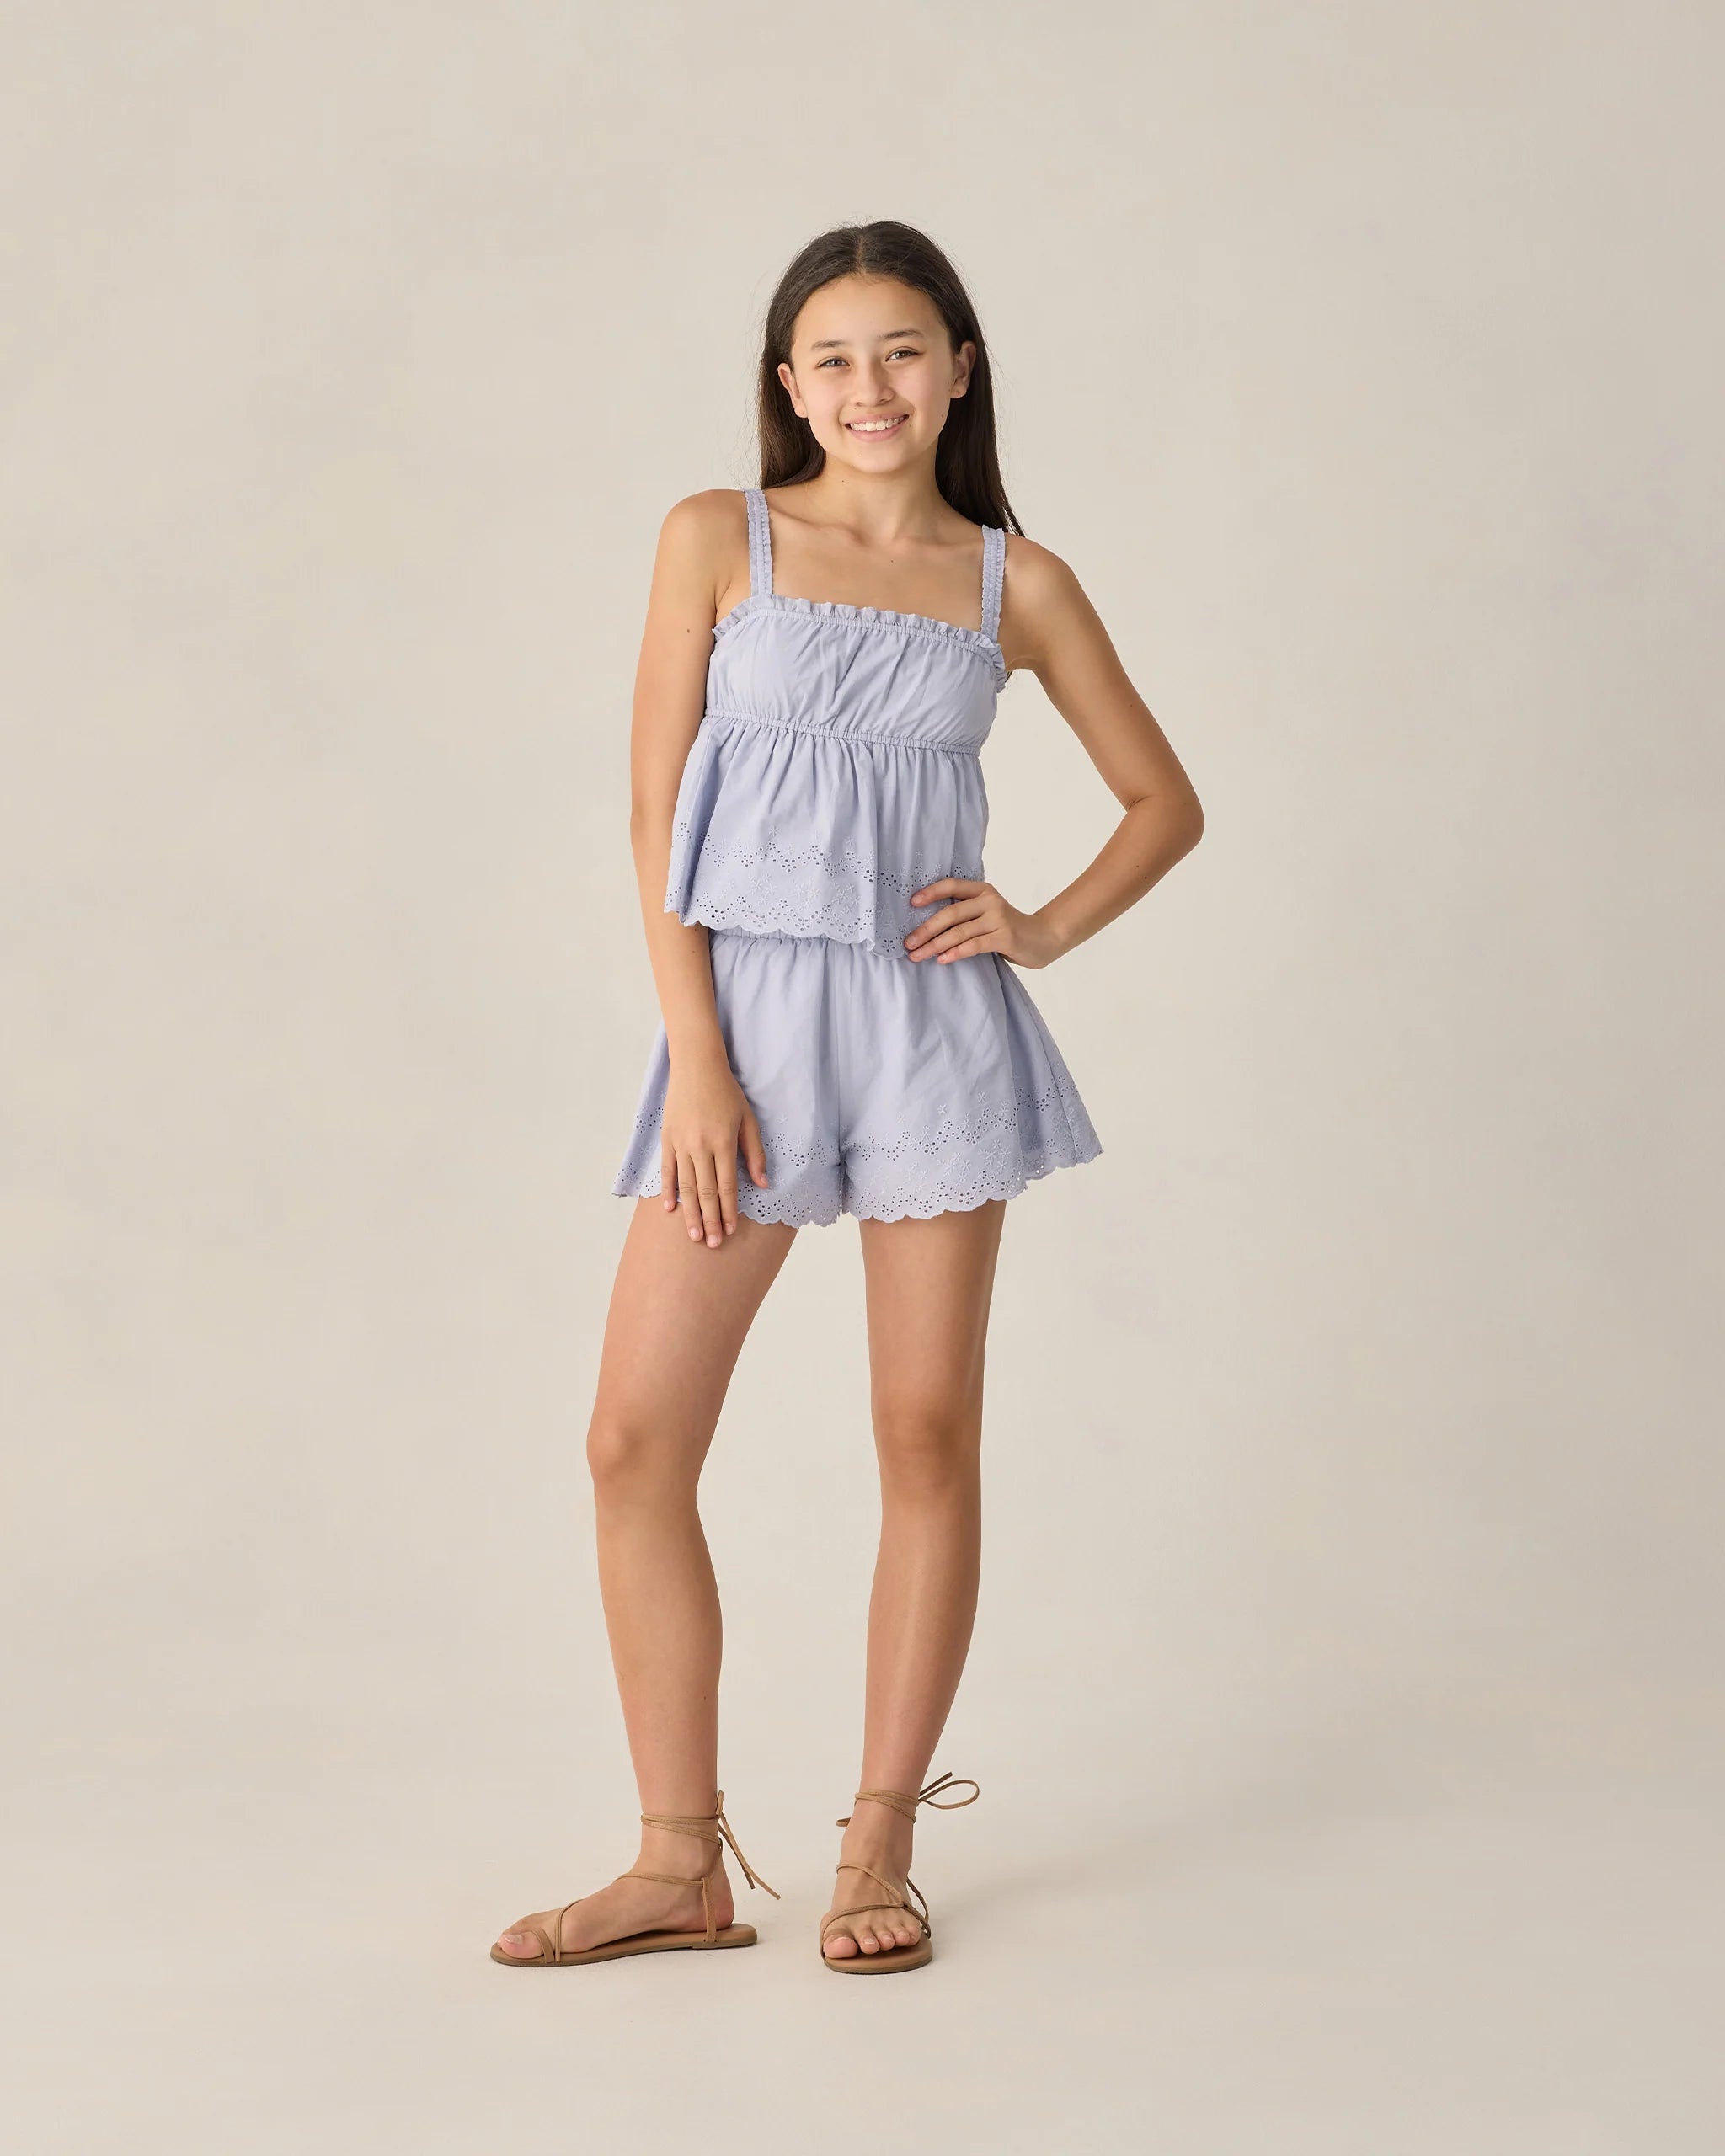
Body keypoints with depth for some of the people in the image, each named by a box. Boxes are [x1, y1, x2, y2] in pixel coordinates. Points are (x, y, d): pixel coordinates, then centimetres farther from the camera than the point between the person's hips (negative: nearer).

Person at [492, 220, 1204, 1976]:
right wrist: (696, 1060, -8)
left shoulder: (1015, 582, 7)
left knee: (927, 1434, 4)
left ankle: (880, 1846, 18)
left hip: (935, 1025, 0)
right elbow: (657, 810, 0)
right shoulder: (717, 540, 5)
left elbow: (1164, 801, 16)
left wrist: (1050, 927, -1)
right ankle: (683, 1860, 10)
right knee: (635, 1437, -3)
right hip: (742, 1010, 0)